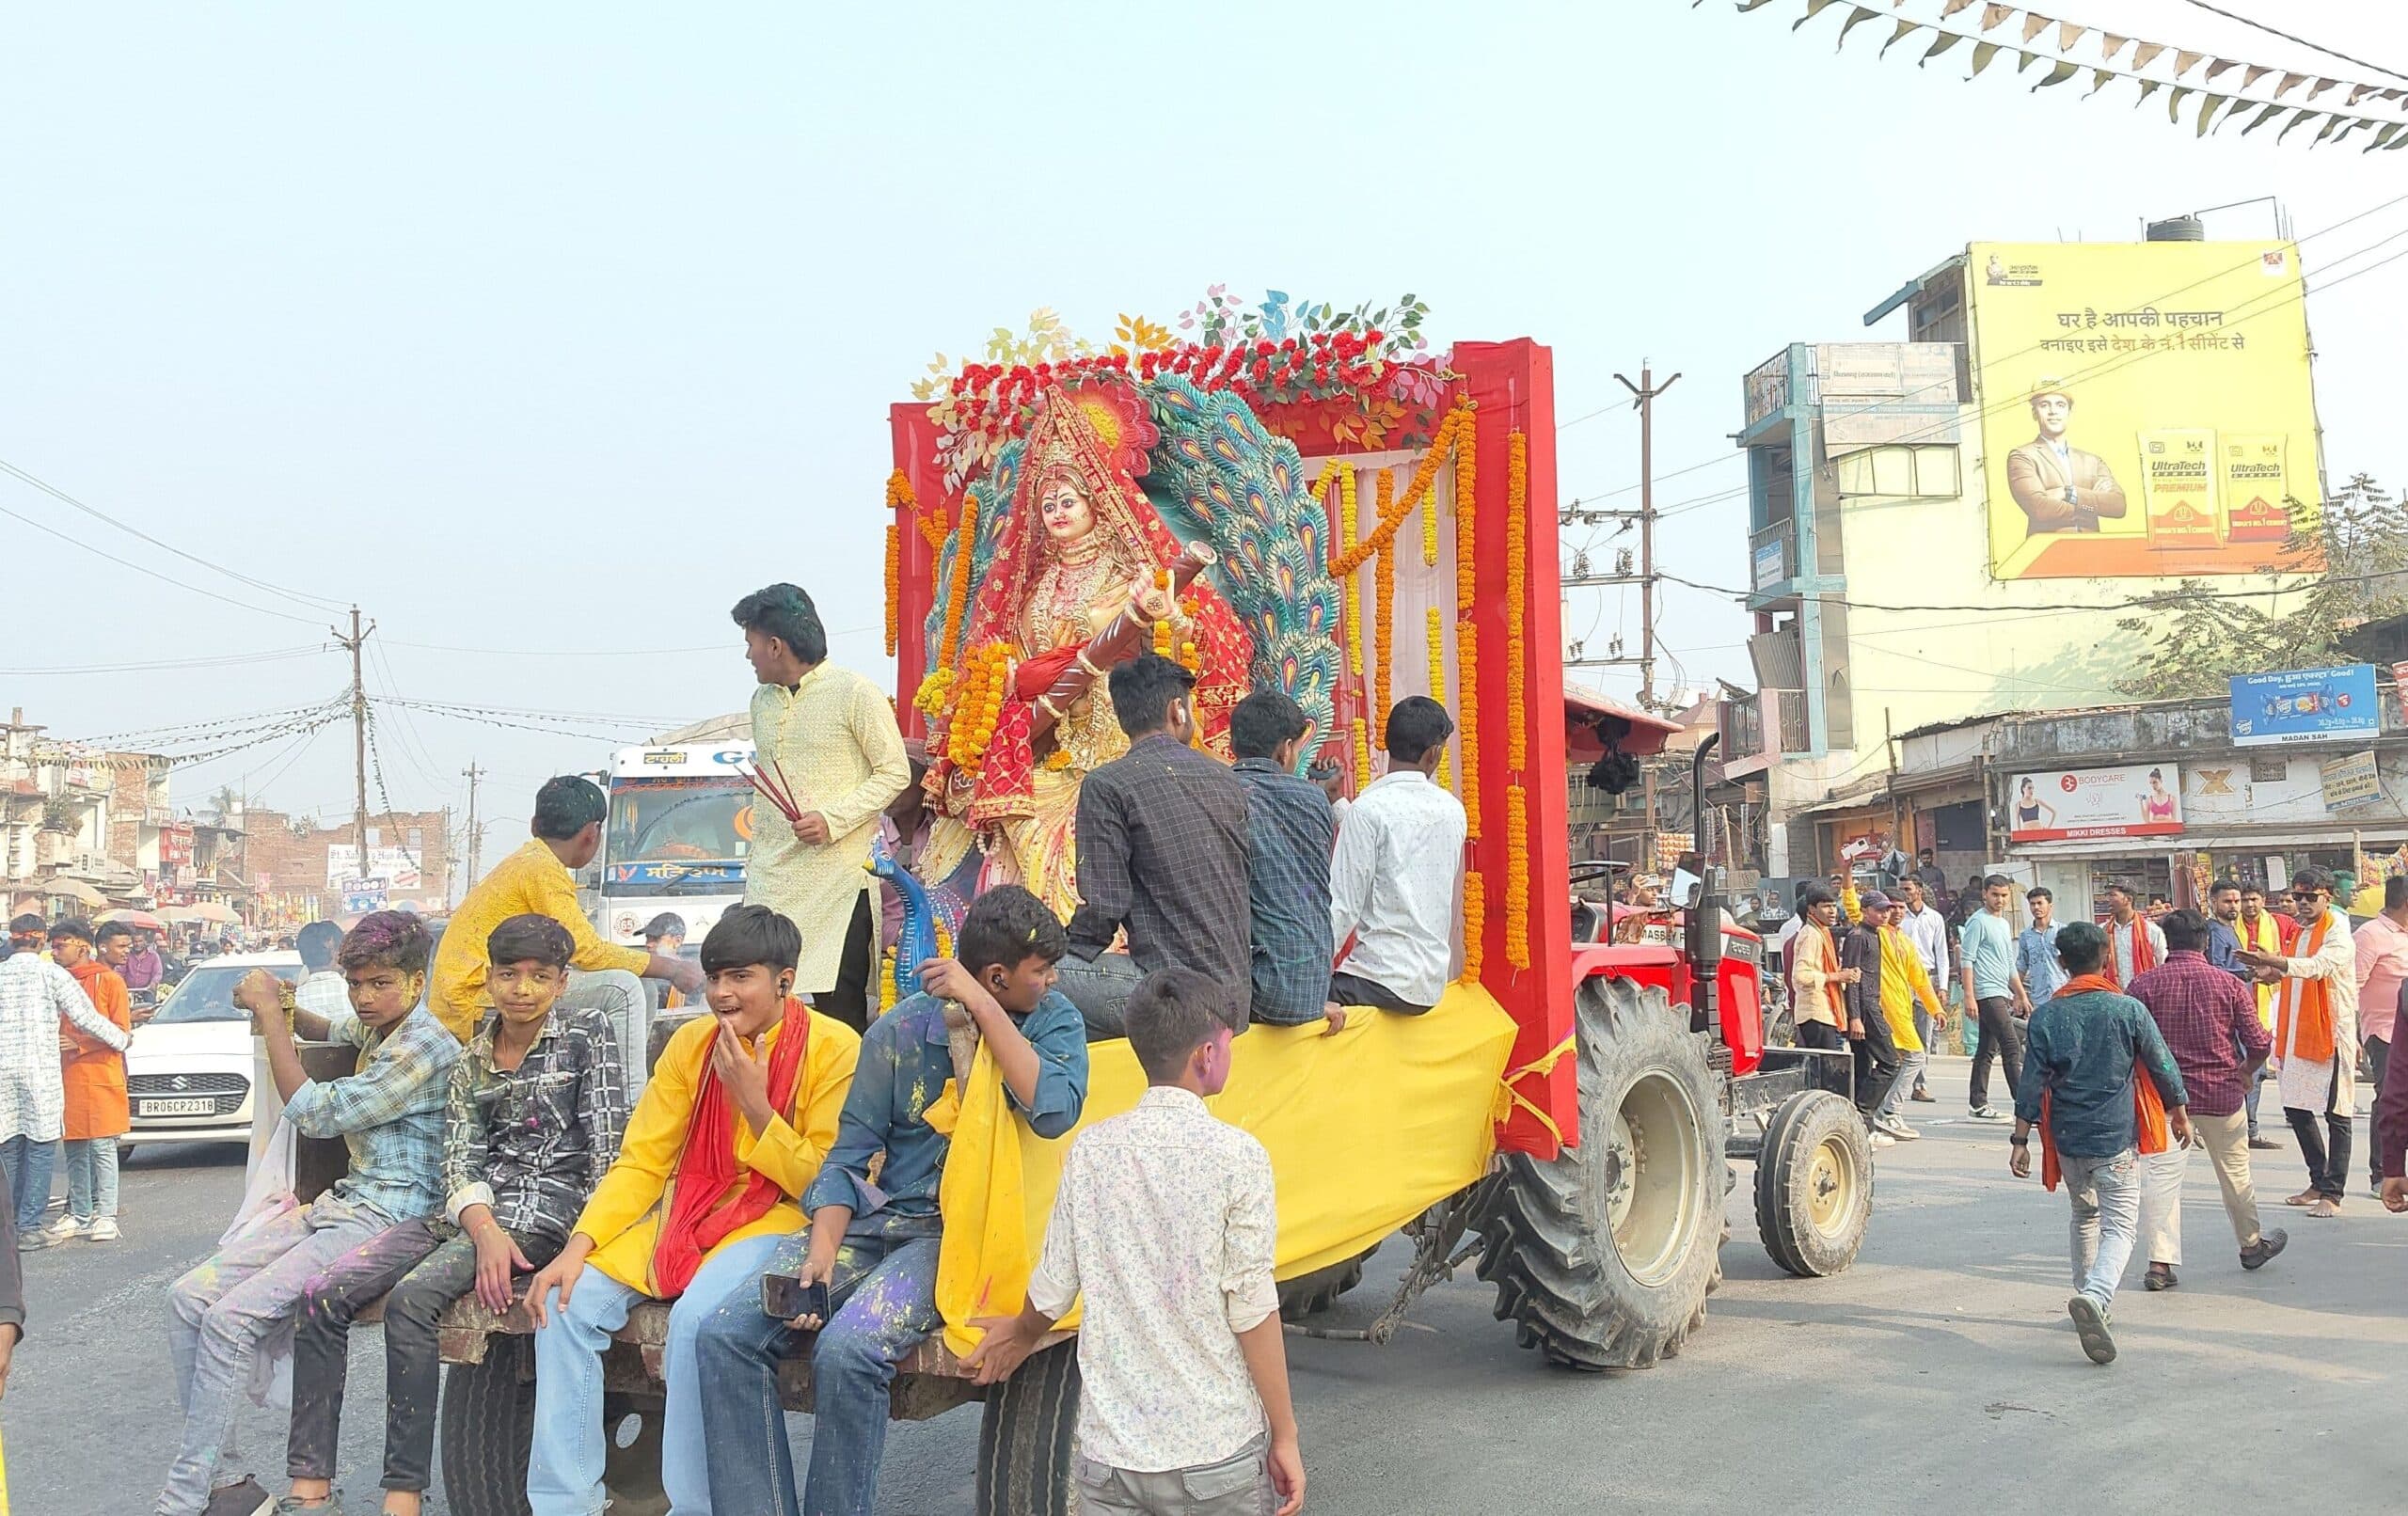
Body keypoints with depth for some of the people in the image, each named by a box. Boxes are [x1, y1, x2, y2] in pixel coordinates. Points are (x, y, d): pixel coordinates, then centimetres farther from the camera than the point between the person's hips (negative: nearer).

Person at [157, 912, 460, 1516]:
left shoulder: (425, 1046, -14)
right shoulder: (377, 1029, 14)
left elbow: (315, 1114, -15)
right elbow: (332, 1029, 40)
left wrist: (270, 1011, -7)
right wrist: (281, 1008, 16)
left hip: (391, 1216, -10)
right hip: (343, 1201, 10)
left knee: (231, 1318, -22)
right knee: (188, 1297, -3)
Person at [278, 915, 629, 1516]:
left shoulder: (588, 1032, 2)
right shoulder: (472, 1059, 16)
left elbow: (607, 1141, -4)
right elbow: (458, 1156, 4)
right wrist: (485, 1231, -15)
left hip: (546, 1209, -6)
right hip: (470, 1211, 6)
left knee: (410, 1298, -29)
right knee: (322, 1296, -12)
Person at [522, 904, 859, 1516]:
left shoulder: (834, 1048, -11)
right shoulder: (691, 1042, 3)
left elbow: (825, 1183, -10)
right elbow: (640, 1163, 2)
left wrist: (753, 1103, -19)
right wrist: (576, 1248, -11)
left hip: (775, 1219, -5)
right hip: (683, 1214, 5)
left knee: (695, 1317, -33)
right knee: (568, 1304, -15)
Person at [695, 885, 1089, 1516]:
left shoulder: (1053, 1019, 1)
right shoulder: (901, 1030, 4)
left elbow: (1055, 1111, -20)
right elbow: (849, 1157, 5)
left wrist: (981, 1007, -17)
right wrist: (823, 1250, -12)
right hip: (876, 1219, 4)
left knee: (846, 1350, -29)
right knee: (724, 1332, -13)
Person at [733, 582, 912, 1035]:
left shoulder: (856, 695, -6)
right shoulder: (763, 700, 17)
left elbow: (895, 773, -6)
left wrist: (833, 819, -17)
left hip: (838, 880, -6)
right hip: (771, 880, 6)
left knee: (840, 1013, -5)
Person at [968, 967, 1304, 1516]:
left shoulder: (1091, 1148, 1)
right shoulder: (1237, 1156, -10)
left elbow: (1053, 1290, 6)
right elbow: (1252, 1310, -10)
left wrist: (1020, 1333, 28)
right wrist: (1285, 1435, -1)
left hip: (1109, 1454, 3)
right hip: (1216, 1451, -3)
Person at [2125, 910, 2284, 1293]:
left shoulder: (2144, 985, -6)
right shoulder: (2229, 984, -4)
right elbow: (2259, 1043, -4)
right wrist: (2244, 1071, 17)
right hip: (2220, 1093, 1)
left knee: (2160, 1176, -2)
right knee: (2234, 1172, 18)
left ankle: (2160, 1261, -10)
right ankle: (2251, 1244, 37)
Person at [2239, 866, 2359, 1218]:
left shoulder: (2337, 932, -10)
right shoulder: (2300, 931, 15)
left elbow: (2318, 966, -29)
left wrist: (2274, 961, -41)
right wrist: (2275, 974, 6)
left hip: (2331, 1033, -9)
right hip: (2298, 1034, 9)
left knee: (2336, 1116, -3)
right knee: (2296, 1109, 13)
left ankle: (2333, 1194, 1)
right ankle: (2319, 1183, 26)